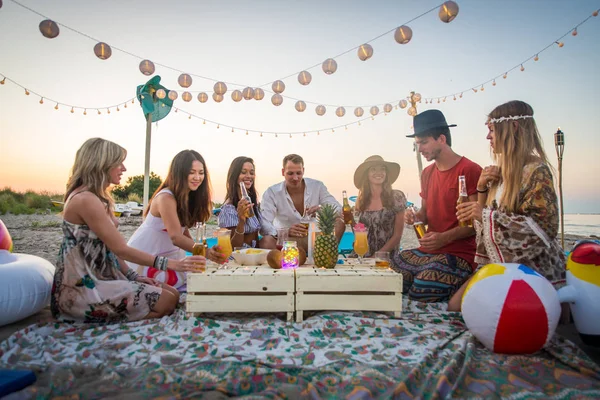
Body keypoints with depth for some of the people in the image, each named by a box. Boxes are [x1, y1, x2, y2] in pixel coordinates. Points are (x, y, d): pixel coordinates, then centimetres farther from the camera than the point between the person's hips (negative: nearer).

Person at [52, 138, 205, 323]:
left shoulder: (95, 198, 13)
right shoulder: (85, 199, -20)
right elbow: (120, 248, -21)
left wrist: (132, 276, 1)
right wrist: (169, 263, -19)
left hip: (100, 278, 10)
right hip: (84, 288, -10)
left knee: (172, 293, 3)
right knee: (166, 301, -14)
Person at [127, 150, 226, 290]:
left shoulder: (189, 197, 5)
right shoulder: (166, 198, -22)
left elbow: (185, 231, 0)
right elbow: (176, 237, -32)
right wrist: (206, 252, -45)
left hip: (165, 256, 7)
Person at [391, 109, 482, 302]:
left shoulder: (470, 170, -10)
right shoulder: (427, 173, 15)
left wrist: (445, 238, -24)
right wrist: (415, 216, -1)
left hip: (458, 253, -7)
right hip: (427, 250, 8)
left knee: (421, 291, -28)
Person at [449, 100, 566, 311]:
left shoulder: (536, 171, -14)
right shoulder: (501, 171, 8)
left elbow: (545, 227, -22)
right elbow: (484, 222, 13)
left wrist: (486, 215, -24)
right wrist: (482, 189, -4)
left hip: (532, 268, -6)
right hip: (499, 263, 7)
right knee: (455, 306, -3)